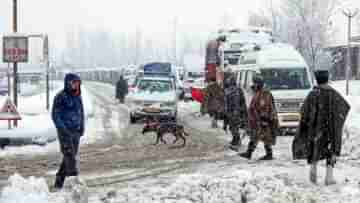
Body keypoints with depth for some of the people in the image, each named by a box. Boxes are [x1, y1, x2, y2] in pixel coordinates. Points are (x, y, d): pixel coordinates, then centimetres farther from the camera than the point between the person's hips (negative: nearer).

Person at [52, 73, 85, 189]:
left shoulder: (78, 96, 11)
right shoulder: (61, 97, -10)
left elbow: (81, 113, 21)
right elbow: (55, 115, -10)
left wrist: (82, 127, 9)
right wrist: (63, 129, -18)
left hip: (76, 131, 7)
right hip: (65, 131, -7)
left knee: (70, 156, 8)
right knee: (69, 155, -16)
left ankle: (59, 182, 17)